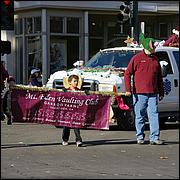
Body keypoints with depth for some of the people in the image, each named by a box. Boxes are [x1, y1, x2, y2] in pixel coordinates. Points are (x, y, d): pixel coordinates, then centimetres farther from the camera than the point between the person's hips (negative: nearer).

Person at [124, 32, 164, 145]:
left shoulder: (155, 59, 14)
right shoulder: (137, 58, 1)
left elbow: (159, 78, 21)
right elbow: (127, 74, -1)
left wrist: (161, 93, 18)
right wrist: (128, 89, -10)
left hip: (153, 93, 3)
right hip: (139, 93, -3)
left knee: (154, 115, -4)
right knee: (140, 116, 4)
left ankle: (155, 138, -4)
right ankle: (140, 137, 12)